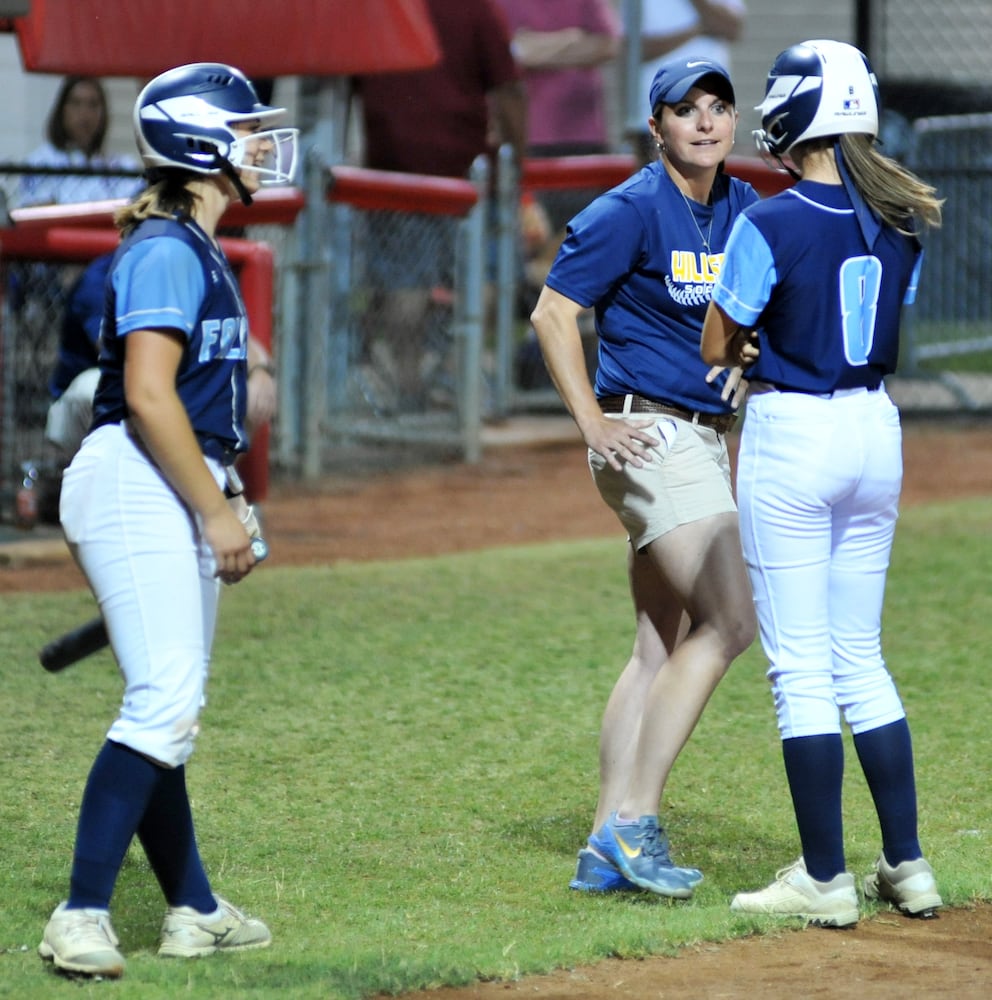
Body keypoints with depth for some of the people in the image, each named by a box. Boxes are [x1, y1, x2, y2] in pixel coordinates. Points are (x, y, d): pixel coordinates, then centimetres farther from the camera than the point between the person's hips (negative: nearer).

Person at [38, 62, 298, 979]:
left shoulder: (196, 251, 18)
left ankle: (193, 912, 19)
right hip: (136, 490, -10)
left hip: (174, 499, 10)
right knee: (165, 703, -18)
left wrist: (219, 511, 20)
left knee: (169, 711, 13)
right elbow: (147, 395, -20)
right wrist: (217, 515, -17)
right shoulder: (166, 250, -12)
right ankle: (82, 918, -20)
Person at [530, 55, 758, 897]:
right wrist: (595, 425, -18)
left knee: (662, 648, 8)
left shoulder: (741, 210, 11)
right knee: (728, 621, -18)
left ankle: (609, 850, 11)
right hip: (649, 437, -8)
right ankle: (632, 823, -16)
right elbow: (553, 314, -11)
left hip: (705, 440, 8)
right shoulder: (632, 211, -11)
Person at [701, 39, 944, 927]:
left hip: (792, 432, -6)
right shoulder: (900, 224, 4)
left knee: (801, 667, -1)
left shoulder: (770, 226, -15)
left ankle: (825, 879, -1)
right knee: (860, 660, 15)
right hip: (876, 430, 6)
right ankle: (907, 864, 14)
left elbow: (717, 346, -6)